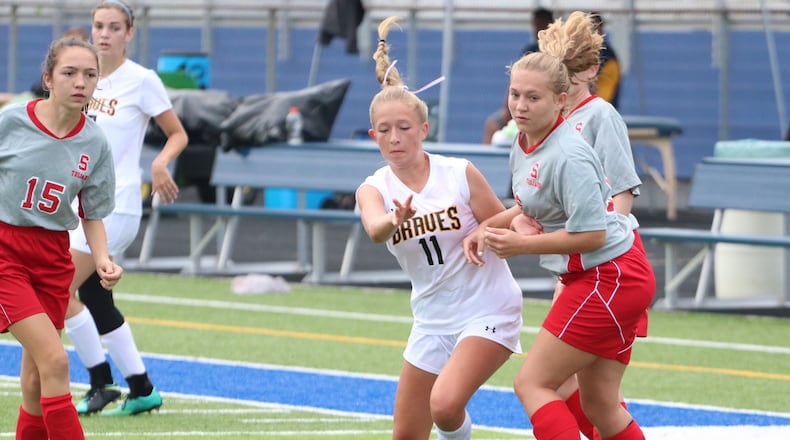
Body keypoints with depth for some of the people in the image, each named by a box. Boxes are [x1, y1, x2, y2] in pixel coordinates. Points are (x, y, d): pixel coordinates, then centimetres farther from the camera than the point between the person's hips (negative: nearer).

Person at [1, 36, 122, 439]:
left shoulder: (94, 144, -2)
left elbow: (93, 215, 7)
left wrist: (102, 261, -10)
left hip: (52, 257, 4)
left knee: (36, 380, 6)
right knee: (55, 361, -17)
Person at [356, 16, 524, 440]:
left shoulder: (459, 174, -11)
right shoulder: (374, 189, -5)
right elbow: (375, 229, -30)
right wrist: (397, 219, -52)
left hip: (488, 312, -5)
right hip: (432, 320, 5)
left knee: (445, 404, -26)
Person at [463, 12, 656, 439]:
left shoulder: (568, 156, -23)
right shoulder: (523, 144, 6)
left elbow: (590, 234, -24)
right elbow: (532, 206, 25)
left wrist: (521, 244, -18)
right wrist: (486, 229, 10)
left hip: (608, 279, -10)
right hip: (600, 279, 10)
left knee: (532, 384, -7)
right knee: (600, 405, 13)